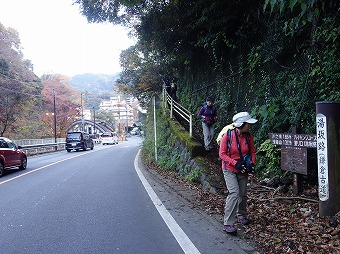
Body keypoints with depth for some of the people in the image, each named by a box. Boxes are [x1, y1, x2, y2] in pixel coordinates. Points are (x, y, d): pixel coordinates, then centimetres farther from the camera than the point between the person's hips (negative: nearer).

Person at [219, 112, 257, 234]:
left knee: (242, 194, 13)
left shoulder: (249, 136, -5)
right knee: (234, 193, -18)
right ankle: (228, 223, -12)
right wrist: (236, 163, -22)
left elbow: (252, 152, 9)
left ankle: (241, 215, 40)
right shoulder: (228, 136, -18)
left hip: (243, 170, 5)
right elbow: (222, 154, -14)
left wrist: (252, 163, -8)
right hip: (229, 170, -5)